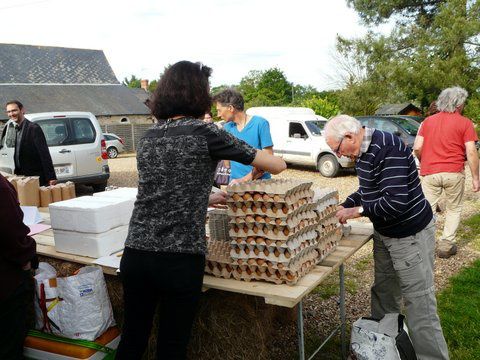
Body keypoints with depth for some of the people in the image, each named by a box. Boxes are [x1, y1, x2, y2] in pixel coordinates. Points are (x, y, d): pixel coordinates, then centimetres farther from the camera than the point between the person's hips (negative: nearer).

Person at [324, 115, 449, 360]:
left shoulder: (387, 148, -26)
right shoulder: (363, 151, 4)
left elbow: (396, 201, -32)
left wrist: (358, 211, -20)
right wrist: (343, 207, 5)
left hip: (410, 235, -10)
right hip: (385, 232, 10)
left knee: (418, 300, -2)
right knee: (383, 291, 20)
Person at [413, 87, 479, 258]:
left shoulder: (428, 121, 6)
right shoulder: (464, 123, -3)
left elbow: (417, 148, 2)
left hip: (429, 173, 2)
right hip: (454, 173, -2)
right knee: (454, 209, 15)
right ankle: (446, 246, 15)